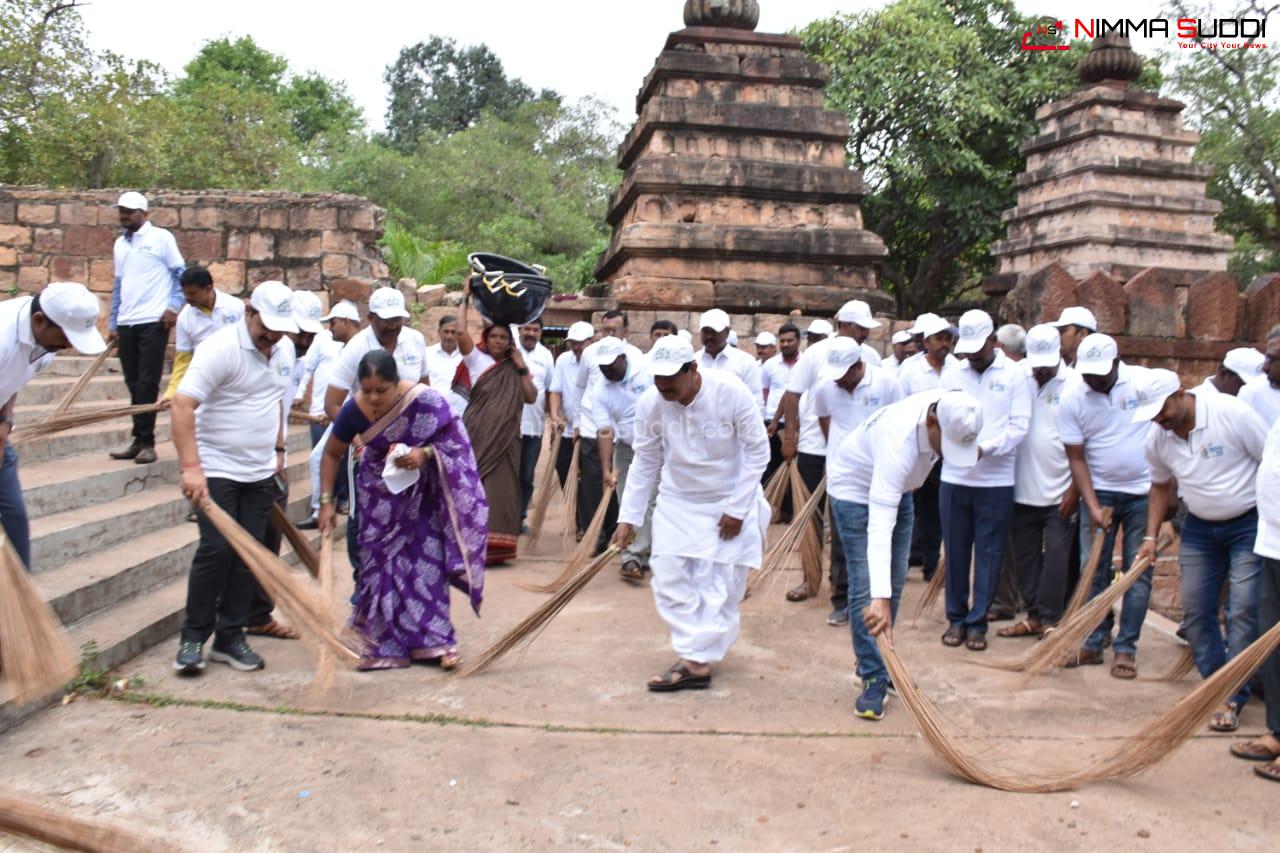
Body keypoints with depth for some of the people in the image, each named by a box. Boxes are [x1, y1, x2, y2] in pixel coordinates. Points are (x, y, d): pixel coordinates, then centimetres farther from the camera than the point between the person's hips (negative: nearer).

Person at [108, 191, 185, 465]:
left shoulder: (161, 237, -1)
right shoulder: (119, 244, 16)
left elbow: (180, 273, -1)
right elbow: (118, 284, 20)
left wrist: (174, 306, -13)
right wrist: (112, 323, 17)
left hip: (153, 321, -6)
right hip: (126, 323, 6)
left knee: (147, 383, -7)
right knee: (133, 384, 8)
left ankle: (146, 441, -2)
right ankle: (139, 440, 14)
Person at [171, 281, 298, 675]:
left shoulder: (284, 350, 6)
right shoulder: (221, 348, -17)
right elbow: (182, 406, -25)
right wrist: (191, 468, -33)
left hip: (260, 472, 6)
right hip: (216, 468, -6)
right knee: (216, 550, -10)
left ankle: (230, 637, 15)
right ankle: (193, 638, 6)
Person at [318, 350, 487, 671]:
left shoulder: (425, 401, -28)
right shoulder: (354, 409, -21)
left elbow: (454, 440, -15)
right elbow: (332, 454, -5)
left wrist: (425, 453, -33)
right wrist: (326, 501, -8)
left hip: (422, 492, -2)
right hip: (380, 493, 2)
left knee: (426, 560, -5)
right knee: (381, 562, 3)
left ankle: (433, 640, 5)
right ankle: (387, 644, 15)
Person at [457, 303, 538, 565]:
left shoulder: (515, 369, 11)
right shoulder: (476, 359, 3)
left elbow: (531, 397, 2)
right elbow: (462, 332, -10)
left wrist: (521, 368, -3)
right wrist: (466, 301, -4)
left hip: (505, 439, 3)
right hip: (477, 436, -3)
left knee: (499, 490, 2)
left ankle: (493, 546, 7)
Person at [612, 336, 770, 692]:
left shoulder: (731, 392, -24)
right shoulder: (649, 404, -16)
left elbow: (758, 451, -14)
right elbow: (645, 463, -3)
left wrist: (737, 508, -14)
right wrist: (629, 517, -4)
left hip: (730, 503, -3)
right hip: (677, 502, 3)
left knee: (721, 585, -3)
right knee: (669, 578, -5)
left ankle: (695, 659, 6)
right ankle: (699, 658, 3)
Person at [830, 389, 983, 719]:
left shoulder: (949, 408, -23)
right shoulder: (899, 443, -43)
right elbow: (879, 527, -48)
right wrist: (880, 598, -54)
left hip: (897, 487, 7)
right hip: (855, 486, -7)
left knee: (895, 581, 9)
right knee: (867, 588, -11)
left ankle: (876, 664, 22)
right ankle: (873, 679, -3)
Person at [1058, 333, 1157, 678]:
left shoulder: (1145, 380, -9)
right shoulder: (1071, 399, -8)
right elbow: (1076, 458, -5)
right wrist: (1092, 506, -12)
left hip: (1144, 492, 0)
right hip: (1099, 493, 1)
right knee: (1093, 571, 3)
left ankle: (1126, 648, 10)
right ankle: (1092, 644, 13)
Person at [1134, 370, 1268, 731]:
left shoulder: (1232, 413, -21)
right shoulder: (1157, 438, -5)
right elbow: (1161, 486, 12)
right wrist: (1151, 536, 6)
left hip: (1251, 524, -5)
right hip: (1200, 528, 5)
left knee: (1244, 610, -7)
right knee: (1195, 610, 3)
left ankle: (1231, 699, 0)